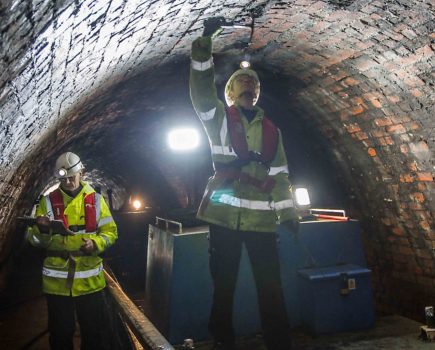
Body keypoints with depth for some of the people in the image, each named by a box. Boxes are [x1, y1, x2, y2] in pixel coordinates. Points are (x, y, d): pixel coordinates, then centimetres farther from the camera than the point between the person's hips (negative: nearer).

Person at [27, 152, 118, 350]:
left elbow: (110, 232, 2)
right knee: (61, 333, 13)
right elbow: (34, 240, -1)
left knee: (96, 333, 11)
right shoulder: (48, 202, 2)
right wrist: (41, 229, -23)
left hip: (90, 281, 0)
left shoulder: (96, 200, 3)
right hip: (57, 282, 0)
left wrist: (95, 243, -18)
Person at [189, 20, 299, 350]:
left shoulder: (271, 130, 17)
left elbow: (279, 174, 14)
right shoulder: (219, 117, 9)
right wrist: (203, 56, -22)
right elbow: (202, 94, -10)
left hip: (261, 217, 2)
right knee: (223, 284, 6)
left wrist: (288, 211, 7)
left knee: (271, 286, 2)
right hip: (224, 214, -2)